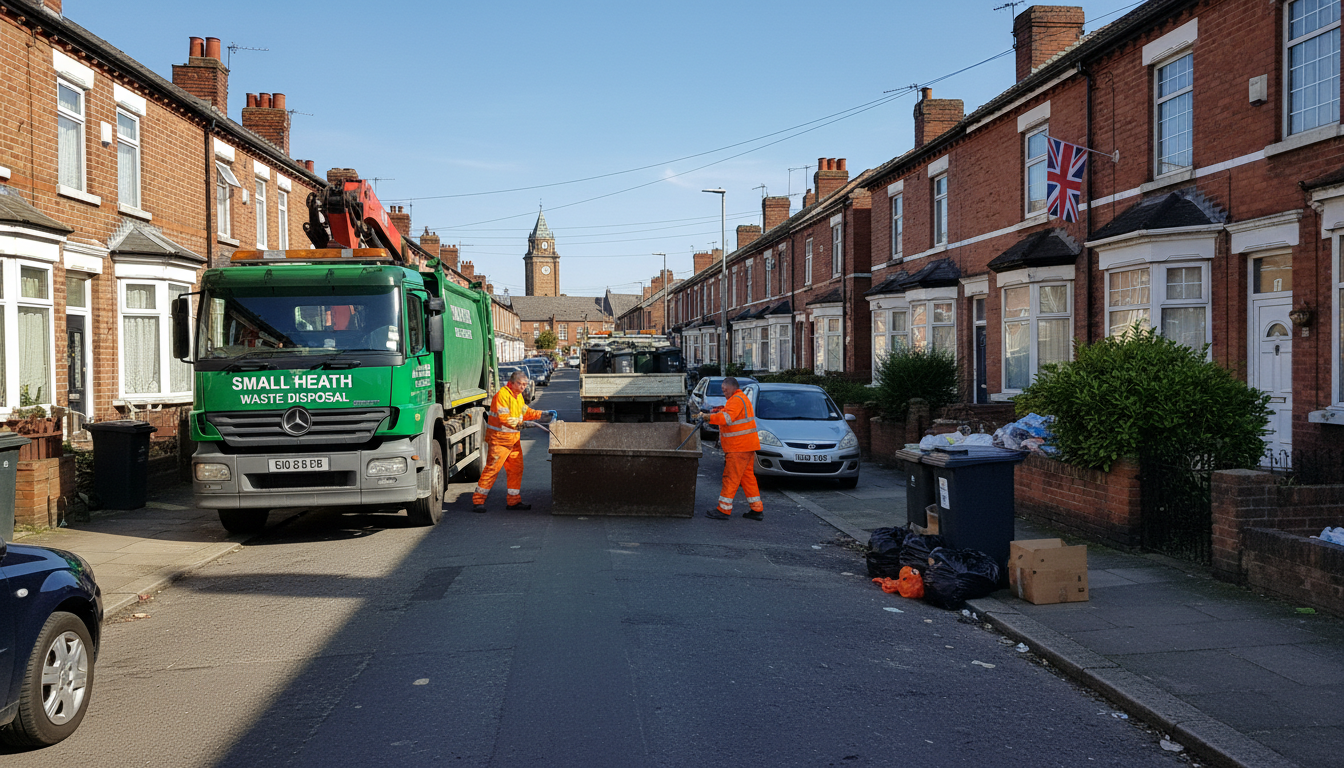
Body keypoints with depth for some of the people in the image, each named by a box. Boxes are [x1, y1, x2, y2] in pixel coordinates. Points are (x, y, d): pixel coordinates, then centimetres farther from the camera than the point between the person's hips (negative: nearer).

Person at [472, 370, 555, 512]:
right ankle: (478, 500, -3)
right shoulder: (502, 394, -16)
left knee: (516, 468, 10)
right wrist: (520, 423, -28)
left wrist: (544, 414, 16)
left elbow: (526, 412, 24)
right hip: (499, 438, -9)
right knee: (493, 468, -9)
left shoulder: (518, 396, 14)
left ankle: (514, 501, 19)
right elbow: (503, 418, -23)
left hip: (513, 439, 9)